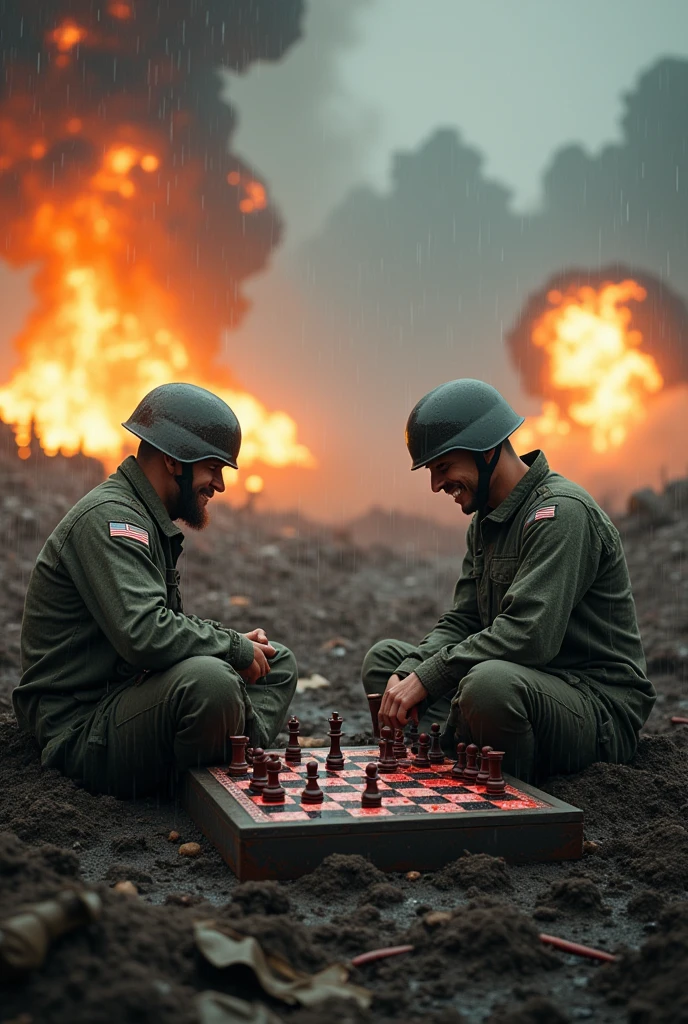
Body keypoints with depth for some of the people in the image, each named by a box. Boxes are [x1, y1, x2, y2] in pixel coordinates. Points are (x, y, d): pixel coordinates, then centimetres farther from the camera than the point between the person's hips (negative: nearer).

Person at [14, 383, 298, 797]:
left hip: (127, 694, 11)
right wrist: (235, 647, -16)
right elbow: (144, 635, -31)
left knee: (277, 662, 12)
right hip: (81, 729, -11)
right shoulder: (108, 518, -18)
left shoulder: (151, 522, 16)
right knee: (208, 679, -37)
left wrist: (236, 640, 5)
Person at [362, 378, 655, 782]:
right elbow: (462, 622, 11)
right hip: (530, 687, 10)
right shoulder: (486, 519, 13)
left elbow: (528, 635, -29)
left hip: (600, 709, -9)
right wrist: (408, 672, -9)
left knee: (491, 682, -40)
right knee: (385, 657, 10)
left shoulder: (560, 512, -19)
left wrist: (427, 677, -24)